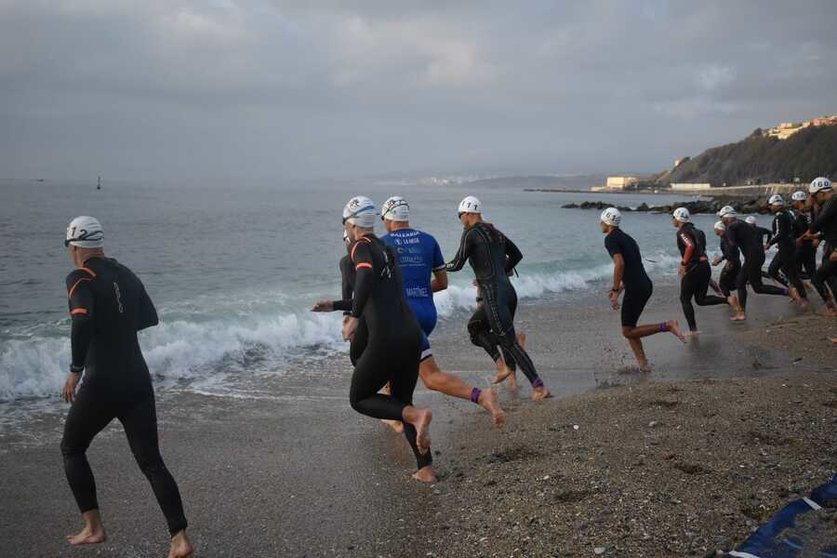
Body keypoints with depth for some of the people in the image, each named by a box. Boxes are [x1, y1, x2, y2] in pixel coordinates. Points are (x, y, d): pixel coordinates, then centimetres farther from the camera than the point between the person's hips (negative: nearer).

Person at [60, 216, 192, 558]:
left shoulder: (80, 279, -9)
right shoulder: (125, 274, 12)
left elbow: (82, 322, -27)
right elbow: (149, 318, 23)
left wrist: (75, 371, -18)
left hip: (102, 383, -5)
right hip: (138, 380, 5)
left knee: (72, 450, 19)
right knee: (150, 460, 6)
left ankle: (93, 528, 19)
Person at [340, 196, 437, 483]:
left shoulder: (361, 246, -4)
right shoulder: (386, 249, 21)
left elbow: (367, 275, -28)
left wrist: (354, 317, -27)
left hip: (385, 339, -8)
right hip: (412, 334, 8)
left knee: (359, 399, 11)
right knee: (401, 402, 21)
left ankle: (416, 415, -14)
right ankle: (426, 470, 14)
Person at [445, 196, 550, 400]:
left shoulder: (470, 233, -7)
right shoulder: (496, 232, 16)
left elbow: (457, 264, -9)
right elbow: (516, 255, 26)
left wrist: (441, 267, 12)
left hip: (494, 294, -9)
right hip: (508, 290, 9)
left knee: (509, 342, -5)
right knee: (475, 326, 23)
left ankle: (539, 387, -5)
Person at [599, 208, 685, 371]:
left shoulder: (610, 239, -8)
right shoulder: (627, 238, 20)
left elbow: (620, 263, -23)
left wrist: (615, 291, -18)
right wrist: (620, 288, 27)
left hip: (635, 289, -9)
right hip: (645, 285, 9)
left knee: (628, 332, -1)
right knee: (629, 327, 17)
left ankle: (667, 326, -11)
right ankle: (643, 363, 12)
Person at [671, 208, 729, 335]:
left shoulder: (682, 232, -7)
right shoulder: (695, 230, 20)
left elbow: (690, 246, -25)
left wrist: (683, 264, -20)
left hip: (694, 268, -8)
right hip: (705, 266, 8)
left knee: (685, 300, 6)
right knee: (701, 300, 16)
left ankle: (693, 330, 4)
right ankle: (728, 299, -4)